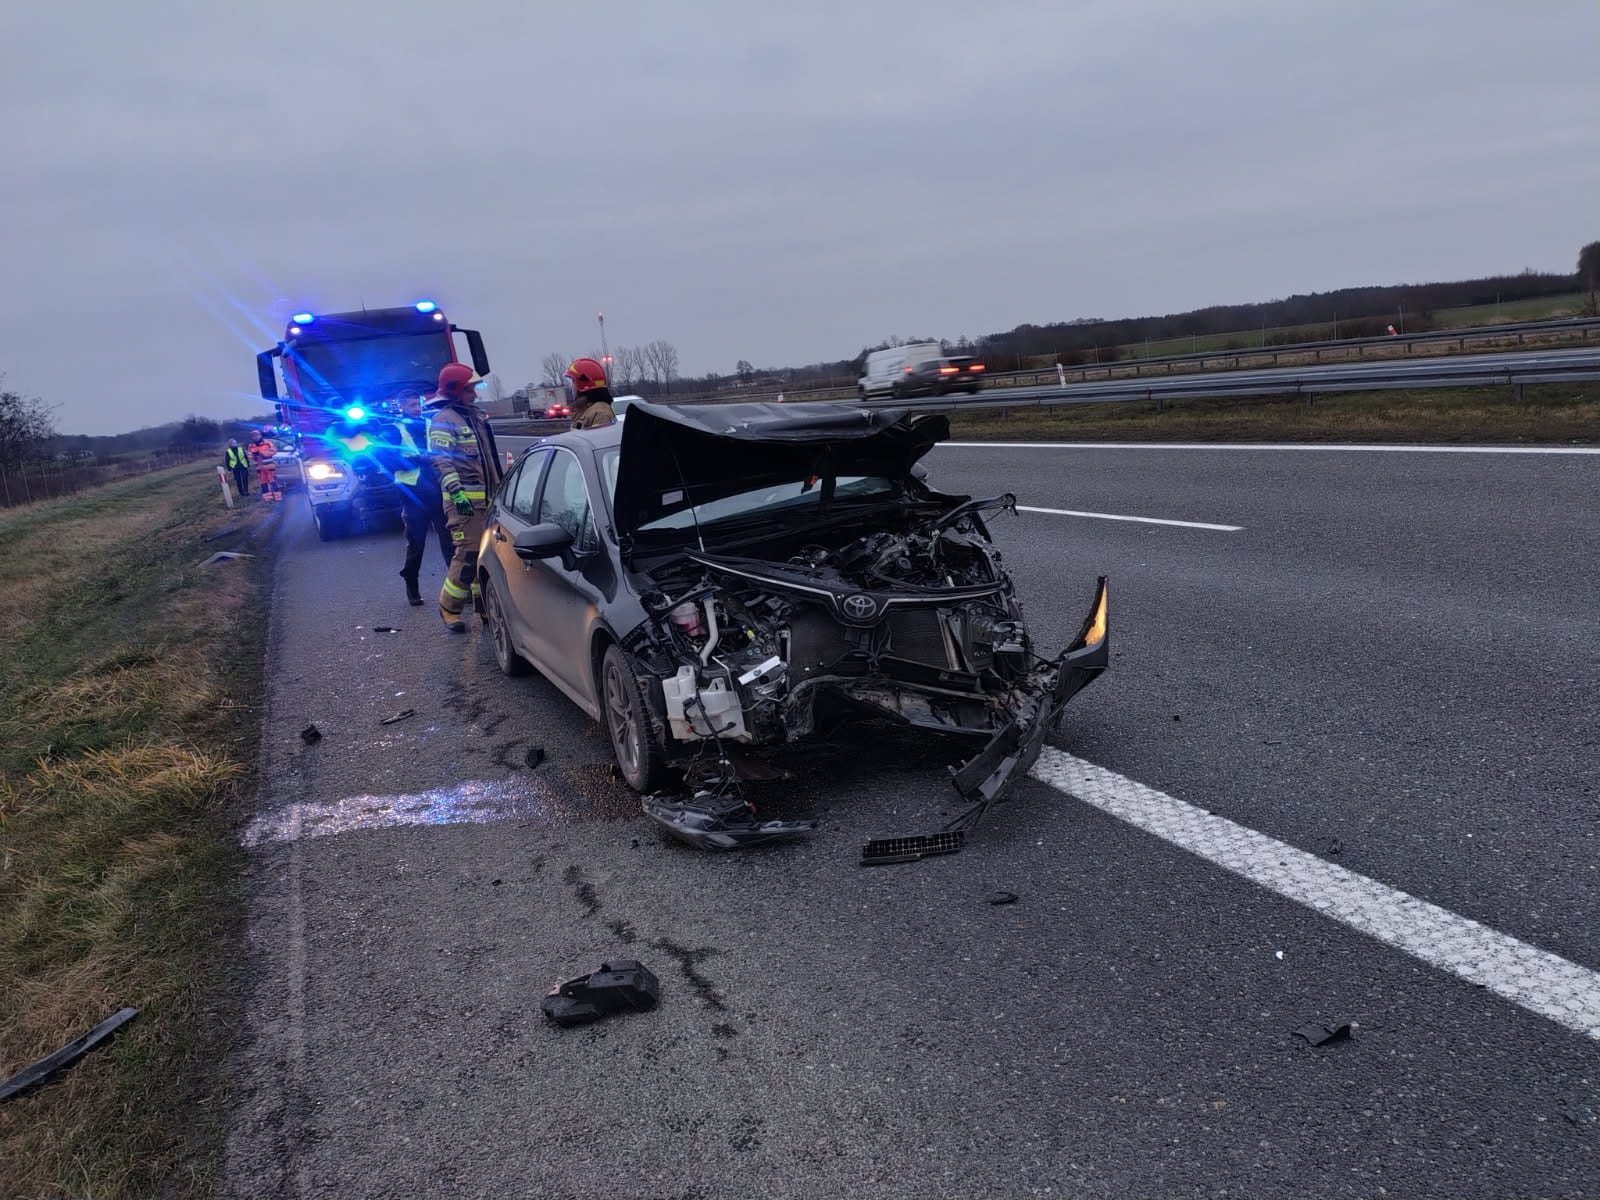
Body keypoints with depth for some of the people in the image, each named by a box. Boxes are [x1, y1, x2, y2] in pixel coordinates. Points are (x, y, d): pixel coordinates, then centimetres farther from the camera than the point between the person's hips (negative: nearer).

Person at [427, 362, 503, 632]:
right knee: (468, 554, -12)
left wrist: (501, 484, 28)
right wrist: (455, 490, -26)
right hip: (464, 498, -9)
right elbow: (441, 460, -17)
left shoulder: (475, 416, 20)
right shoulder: (443, 419, -8)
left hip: (487, 496, 9)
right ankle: (449, 608, -1)